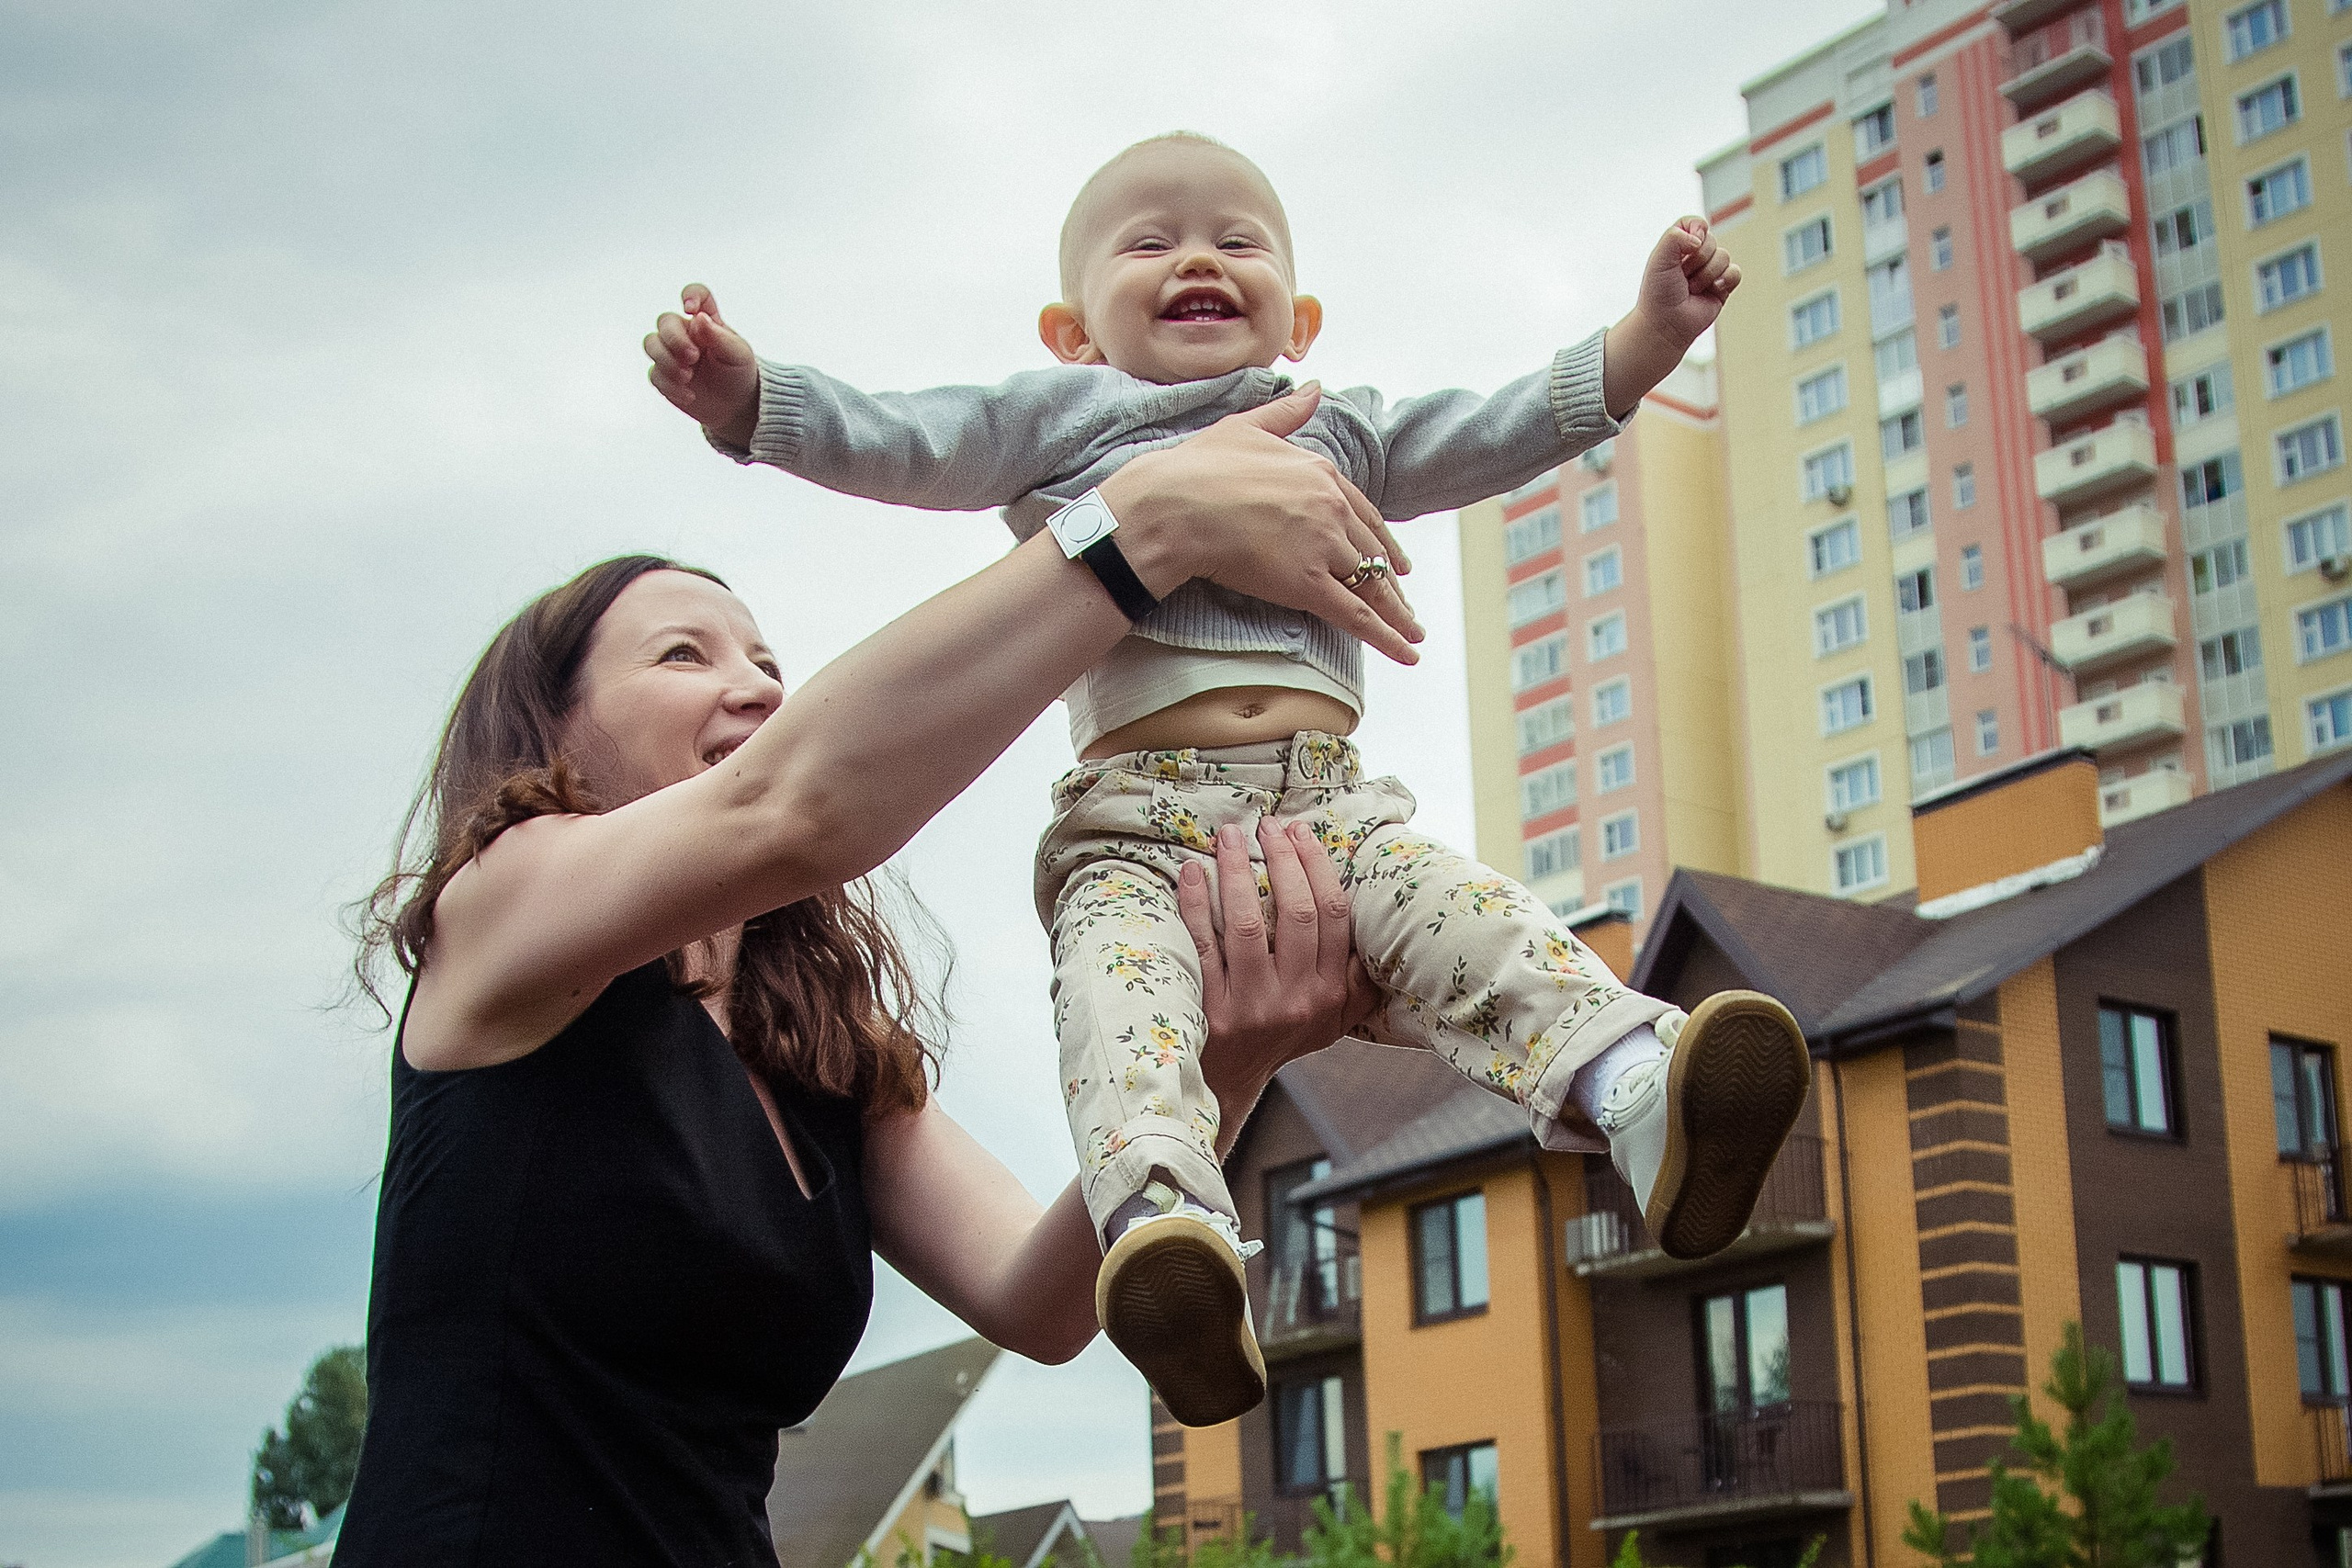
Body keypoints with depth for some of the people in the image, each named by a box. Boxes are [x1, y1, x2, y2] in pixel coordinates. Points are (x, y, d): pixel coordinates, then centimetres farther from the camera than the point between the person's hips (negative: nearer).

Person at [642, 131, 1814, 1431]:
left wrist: (1651, 332, 16)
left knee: (1471, 925, -23)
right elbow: (889, 442, 11)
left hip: (1331, 802, 3)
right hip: (1137, 818, -3)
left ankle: (1639, 1093, -41)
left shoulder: (1339, 434, 31)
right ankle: (1161, 1217, -52)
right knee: (1122, 979, -32)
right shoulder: (1057, 418, 21)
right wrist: (745, 395, -5)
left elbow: (1506, 432, 27)